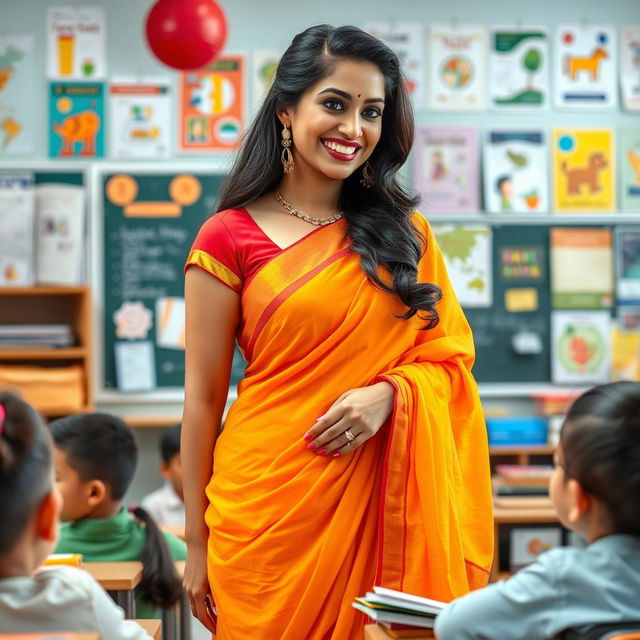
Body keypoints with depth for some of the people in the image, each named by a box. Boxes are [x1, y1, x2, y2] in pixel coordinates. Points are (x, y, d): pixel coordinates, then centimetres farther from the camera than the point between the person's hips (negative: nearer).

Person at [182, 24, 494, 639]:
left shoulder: (403, 232, 8)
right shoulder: (230, 239, -3)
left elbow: (450, 357, 8)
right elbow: (202, 400, -1)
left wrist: (387, 393, -13)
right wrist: (196, 544, 0)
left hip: (385, 505, 3)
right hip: (271, 508, -3)